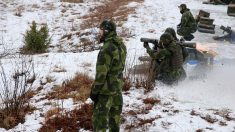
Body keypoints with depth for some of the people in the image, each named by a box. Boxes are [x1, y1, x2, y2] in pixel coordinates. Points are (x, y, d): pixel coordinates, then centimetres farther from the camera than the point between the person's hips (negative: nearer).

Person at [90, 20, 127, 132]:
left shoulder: (107, 49, -22)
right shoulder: (121, 45, 4)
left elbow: (101, 73, -21)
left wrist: (94, 91, -14)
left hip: (106, 89, -9)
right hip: (118, 86, 9)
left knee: (99, 118, -2)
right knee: (114, 115, 20)